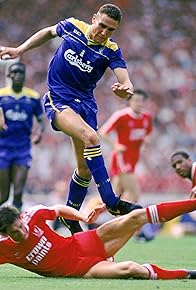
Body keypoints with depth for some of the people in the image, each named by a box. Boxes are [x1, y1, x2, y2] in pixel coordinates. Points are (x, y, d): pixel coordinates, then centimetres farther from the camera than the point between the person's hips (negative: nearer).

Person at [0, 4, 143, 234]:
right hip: (58, 99, -3)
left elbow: (124, 79, -23)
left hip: (85, 103, 3)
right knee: (91, 137, -29)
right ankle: (111, 202, -30)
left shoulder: (111, 51, -8)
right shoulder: (72, 26, -6)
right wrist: (20, 50, 12)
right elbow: (48, 32, 16)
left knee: (85, 168, 3)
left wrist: (126, 89, -47)